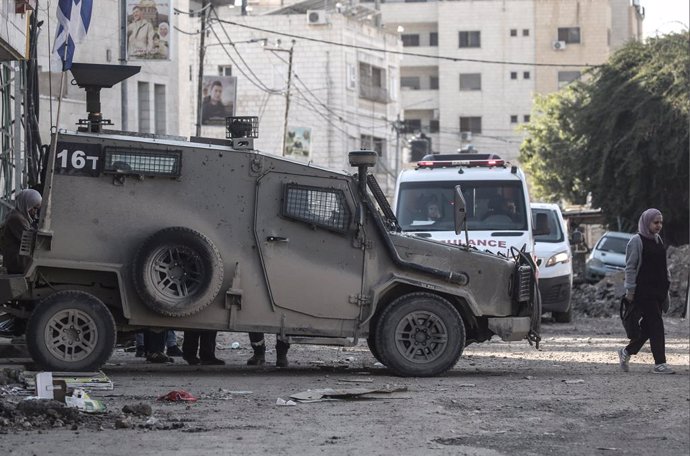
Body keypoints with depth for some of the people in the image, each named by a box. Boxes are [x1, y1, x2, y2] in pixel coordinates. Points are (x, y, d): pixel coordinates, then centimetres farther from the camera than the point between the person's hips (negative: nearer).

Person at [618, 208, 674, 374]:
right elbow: (630, 267, -9)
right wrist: (630, 290, -13)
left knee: (649, 325, 10)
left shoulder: (658, 240, 15)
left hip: (659, 289, 8)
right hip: (644, 290, -8)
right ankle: (659, 363, -11)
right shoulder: (637, 241, -8)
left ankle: (627, 351, 27)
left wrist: (666, 284, 16)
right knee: (655, 324, -11)